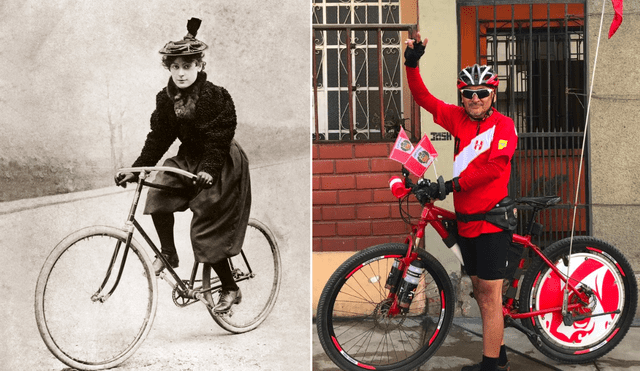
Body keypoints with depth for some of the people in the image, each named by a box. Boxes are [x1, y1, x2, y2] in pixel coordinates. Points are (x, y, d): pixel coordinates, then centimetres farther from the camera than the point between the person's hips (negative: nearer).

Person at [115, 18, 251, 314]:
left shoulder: (216, 96, -19)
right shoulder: (166, 98, -2)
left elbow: (220, 139, -23)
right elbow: (158, 137, 0)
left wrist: (208, 170, -36)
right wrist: (136, 168, -9)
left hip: (221, 166, -6)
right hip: (188, 158, 6)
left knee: (207, 232, -7)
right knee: (159, 193, -18)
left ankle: (231, 289, 10)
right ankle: (168, 254, 2)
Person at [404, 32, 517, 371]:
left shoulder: (503, 125, -7)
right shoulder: (458, 118, 8)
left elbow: (495, 166, -20)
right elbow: (423, 98, 8)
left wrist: (453, 184, -21)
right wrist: (412, 64, -4)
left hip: (492, 218, -7)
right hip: (466, 219, 7)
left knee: (490, 296, -4)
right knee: (481, 291, 15)